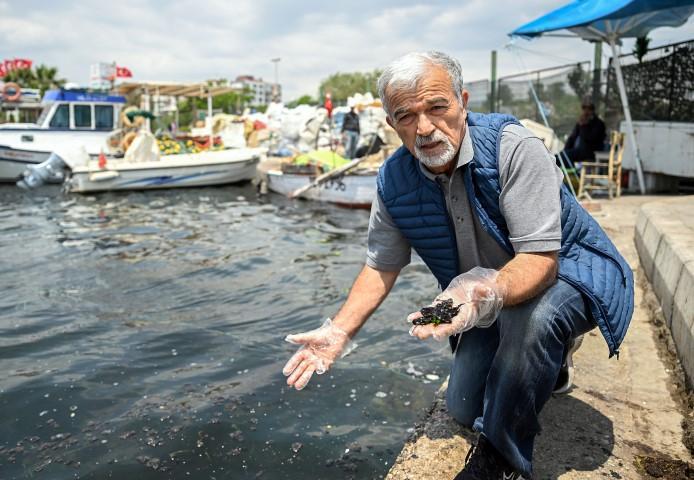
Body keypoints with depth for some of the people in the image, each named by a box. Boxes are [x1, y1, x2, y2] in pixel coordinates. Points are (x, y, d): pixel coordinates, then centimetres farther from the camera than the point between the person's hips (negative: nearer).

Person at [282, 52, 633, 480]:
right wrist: (339, 332, -12)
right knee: (464, 408, 8)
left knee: (529, 317, -39)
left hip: (567, 270, -5)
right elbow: (382, 267, -2)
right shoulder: (394, 182, -13)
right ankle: (549, 357, 35)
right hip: (492, 294, 5)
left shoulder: (514, 147, -29)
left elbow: (540, 257, -34)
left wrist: (490, 294, -55)